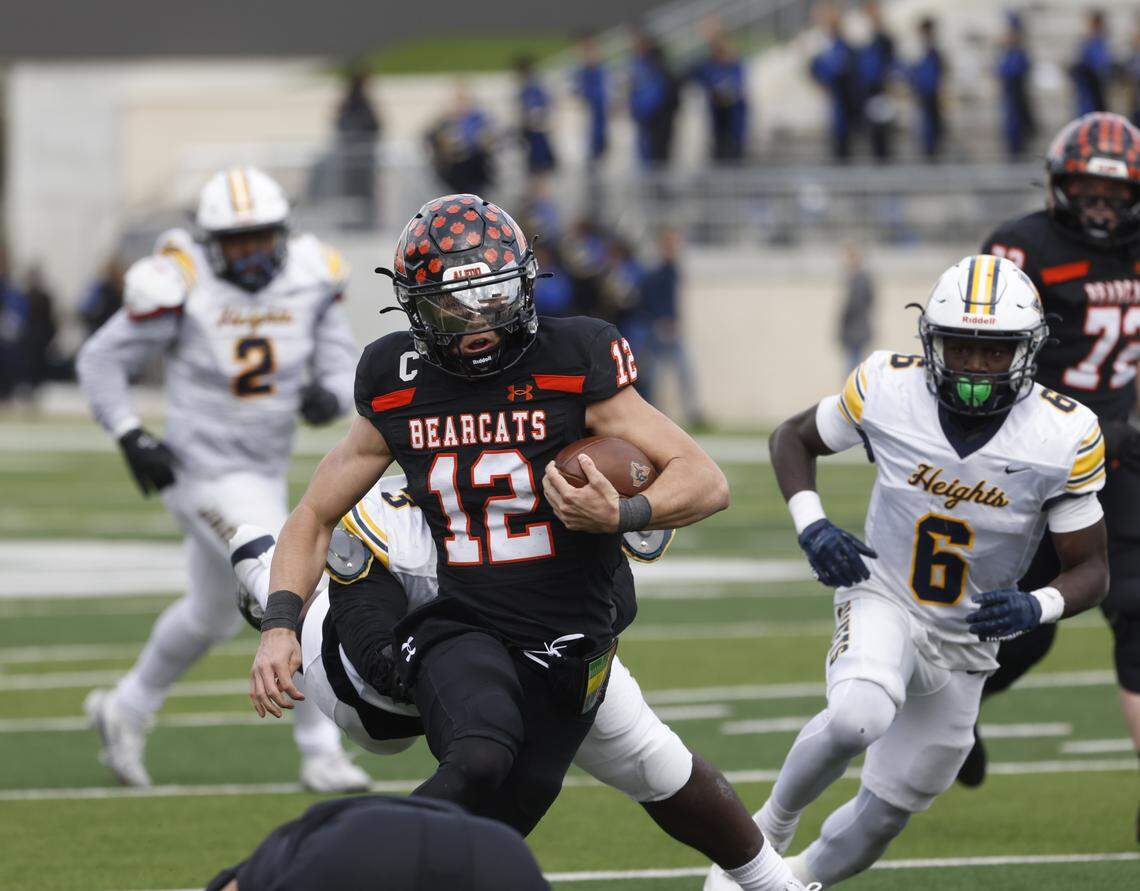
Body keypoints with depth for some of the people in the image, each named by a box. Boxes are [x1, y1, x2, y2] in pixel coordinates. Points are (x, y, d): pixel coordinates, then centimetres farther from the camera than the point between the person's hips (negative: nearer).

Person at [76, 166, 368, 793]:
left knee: (209, 617, 23)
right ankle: (321, 752, -7)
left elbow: (343, 365, 2)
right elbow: (100, 361, -8)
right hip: (207, 474, -7)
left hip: (266, 474, 7)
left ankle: (125, 711, 44)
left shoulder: (309, 281, -4)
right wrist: (131, 438, -17)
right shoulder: (184, 288, -17)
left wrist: (329, 395, -22)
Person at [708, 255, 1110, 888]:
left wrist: (1036, 608, -30)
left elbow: (1091, 570, -8)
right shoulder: (888, 390, -15)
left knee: (880, 818, 12)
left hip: (965, 641, 2)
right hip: (882, 600, -2)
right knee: (857, 717, -36)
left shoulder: (1063, 437, -17)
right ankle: (772, 826, -9)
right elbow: (793, 438, 4)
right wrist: (810, 524, -14)